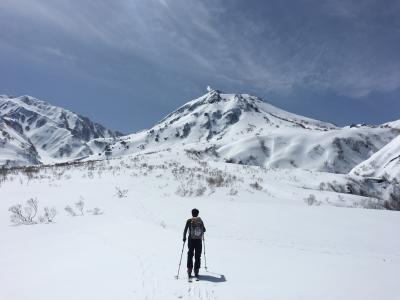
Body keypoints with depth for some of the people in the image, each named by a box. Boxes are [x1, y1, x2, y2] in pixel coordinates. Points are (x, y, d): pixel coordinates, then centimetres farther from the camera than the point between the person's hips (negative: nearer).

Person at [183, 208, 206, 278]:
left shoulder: (189, 221, -7)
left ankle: (189, 270, 5)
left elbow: (185, 230, -8)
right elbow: (204, 230, 11)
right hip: (199, 240, 1)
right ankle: (196, 271, 10)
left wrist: (184, 238, 5)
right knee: (197, 256, 10)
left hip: (191, 240, -1)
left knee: (190, 255, 10)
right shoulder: (200, 221, 0)